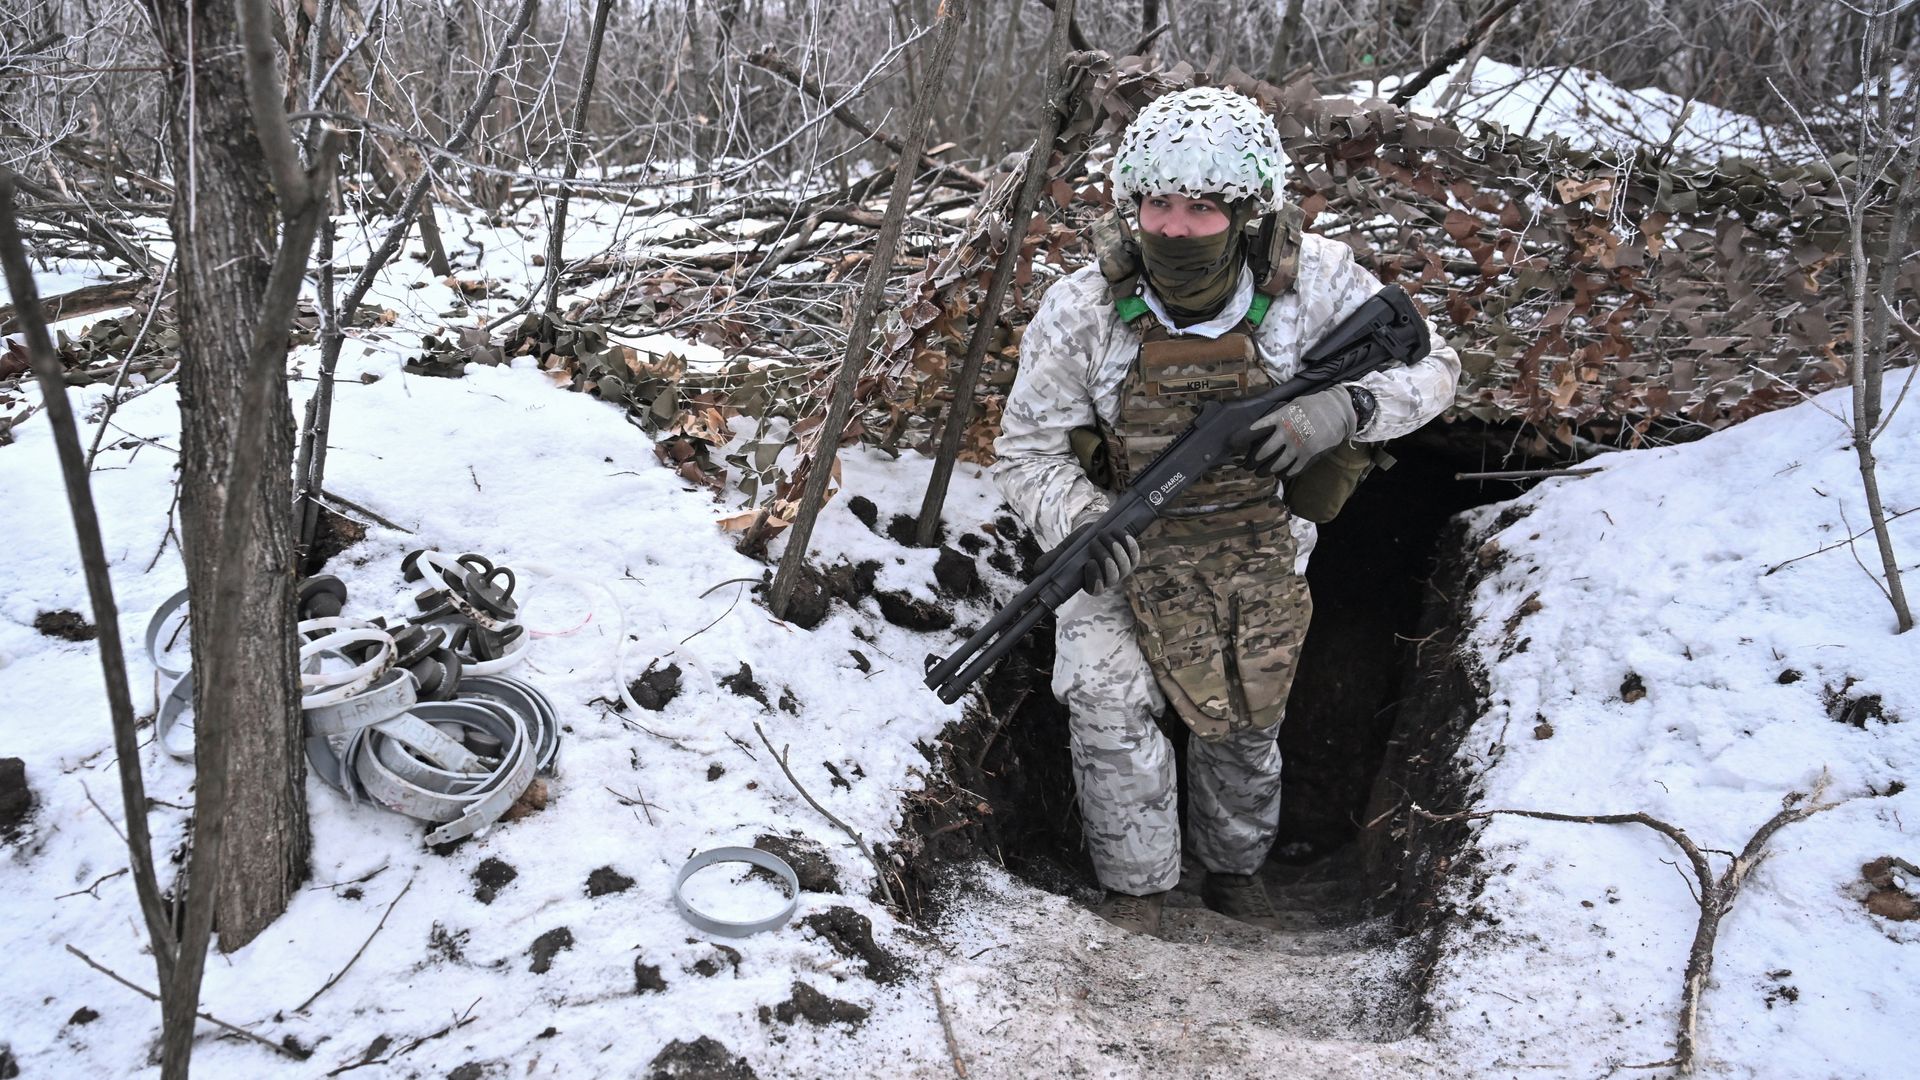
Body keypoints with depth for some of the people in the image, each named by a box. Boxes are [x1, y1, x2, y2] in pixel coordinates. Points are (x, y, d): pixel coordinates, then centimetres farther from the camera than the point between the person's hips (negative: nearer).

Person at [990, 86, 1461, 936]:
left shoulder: (1314, 281, -21)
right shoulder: (1081, 311, -24)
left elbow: (1430, 365, -10)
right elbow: (1027, 449, -16)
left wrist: (1342, 409, -31)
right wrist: (1077, 518, -37)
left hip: (1254, 552, 2)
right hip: (1121, 548, -1)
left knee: (1244, 723, 15)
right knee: (1108, 705, -19)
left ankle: (1235, 869, 43)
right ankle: (1135, 890, 5)